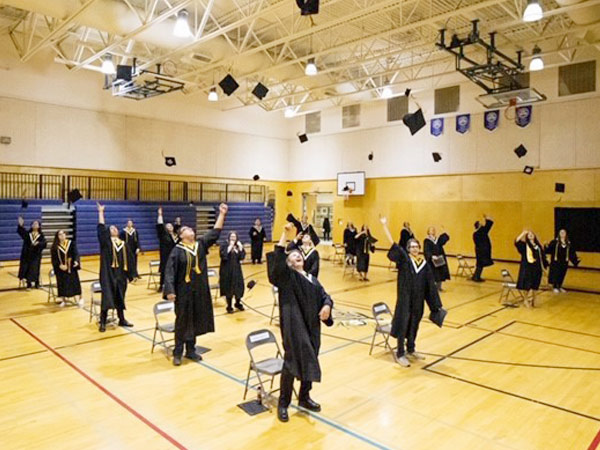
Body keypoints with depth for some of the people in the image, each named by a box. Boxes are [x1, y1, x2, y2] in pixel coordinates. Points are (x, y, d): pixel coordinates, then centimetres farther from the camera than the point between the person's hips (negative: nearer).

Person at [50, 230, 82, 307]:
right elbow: (54, 258, -3)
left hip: (71, 267, 0)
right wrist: (59, 265, -17)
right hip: (61, 268, 0)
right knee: (62, 284, 6)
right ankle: (63, 300, 20)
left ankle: (78, 299, 6)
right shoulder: (55, 247, -1)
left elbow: (75, 253, -6)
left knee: (74, 282, 0)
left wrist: (76, 261, -24)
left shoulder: (71, 243, 0)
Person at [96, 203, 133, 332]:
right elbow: (101, 228, -12)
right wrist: (101, 212, -13)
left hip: (120, 274, 4)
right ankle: (103, 322, 4)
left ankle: (122, 320, 25)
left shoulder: (123, 243, 11)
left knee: (120, 297, 13)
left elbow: (127, 259, 11)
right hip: (108, 273, -4)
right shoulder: (106, 241, 1)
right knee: (107, 296, -5)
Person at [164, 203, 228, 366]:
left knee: (196, 320, 13)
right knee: (182, 321, 5)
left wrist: (222, 214, -3)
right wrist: (170, 290, -23)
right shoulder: (177, 250, -9)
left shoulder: (201, 244, 5)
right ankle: (178, 353, 19)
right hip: (184, 291, -5)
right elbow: (169, 271, -14)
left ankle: (190, 350, 27)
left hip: (200, 290, 5)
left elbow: (215, 232, 4)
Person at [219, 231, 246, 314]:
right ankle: (229, 306, 15)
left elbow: (242, 257, -4)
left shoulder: (239, 245, 5)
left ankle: (238, 303, 30)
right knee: (228, 288, 1)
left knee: (239, 286, 7)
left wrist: (240, 247, -15)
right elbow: (223, 256, -22)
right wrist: (230, 247, -22)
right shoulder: (224, 245, -6)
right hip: (227, 270, -4)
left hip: (237, 270, 4)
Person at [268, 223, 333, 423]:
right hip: (293, 325, -6)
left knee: (309, 360, 13)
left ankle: (304, 397, 32)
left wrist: (327, 306, -13)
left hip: (311, 325, 6)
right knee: (292, 361, -6)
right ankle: (283, 403, 9)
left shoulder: (312, 279, 17)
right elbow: (277, 257, -19)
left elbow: (324, 295, 10)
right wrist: (285, 232, -25)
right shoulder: (286, 276, -2)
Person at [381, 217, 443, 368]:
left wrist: (436, 304, 4)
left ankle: (410, 350, 35)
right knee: (403, 325, 1)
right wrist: (385, 225, -23)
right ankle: (400, 354, 12)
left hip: (418, 301, 4)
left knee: (414, 325, 16)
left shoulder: (425, 264, 3)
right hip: (405, 299, -4)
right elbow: (393, 244, -15)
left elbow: (430, 285, 5)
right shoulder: (404, 259, -6)